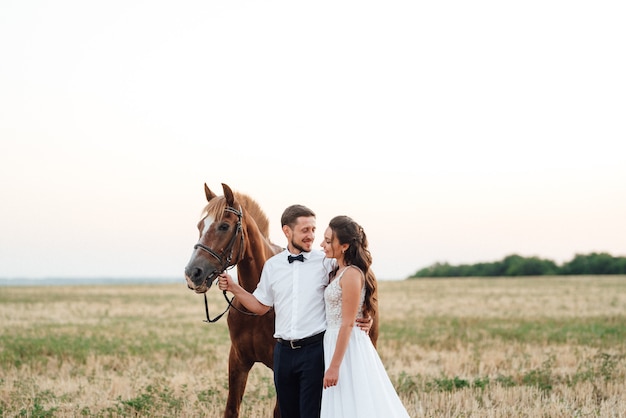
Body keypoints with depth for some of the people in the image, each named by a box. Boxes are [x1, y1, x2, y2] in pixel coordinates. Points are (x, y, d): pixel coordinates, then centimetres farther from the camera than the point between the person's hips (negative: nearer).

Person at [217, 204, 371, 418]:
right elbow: (261, 306, 16)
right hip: (284, 351, 4)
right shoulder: (272, 266, 8)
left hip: (315, 350, -4)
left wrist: (364, 318, -15)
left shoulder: (327, 263, -4)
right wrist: (233, 288, 4)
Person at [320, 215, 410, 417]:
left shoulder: (351, 274, -16)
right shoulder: (339, 272, 12)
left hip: (348, 347, -9)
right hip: (335, 343, 9)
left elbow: (347, 324, -19)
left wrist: (334, 366, -21)